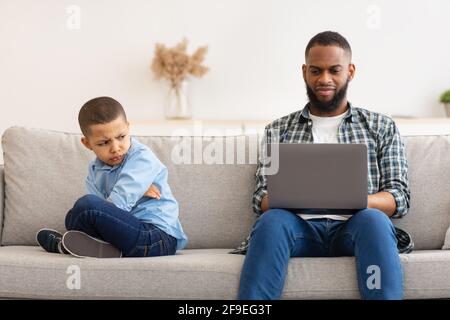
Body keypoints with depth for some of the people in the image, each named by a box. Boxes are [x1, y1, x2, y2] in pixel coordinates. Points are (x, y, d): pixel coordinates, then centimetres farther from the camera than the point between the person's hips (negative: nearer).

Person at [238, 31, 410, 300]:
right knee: (272, 220, -34)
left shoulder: (381, 126, 19)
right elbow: (262, 198, 13)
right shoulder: (278, 130, 21)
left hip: (355, 226, 0)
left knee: (373, 219, -35)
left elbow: (399, 198, 9)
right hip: (301, 227, 1)